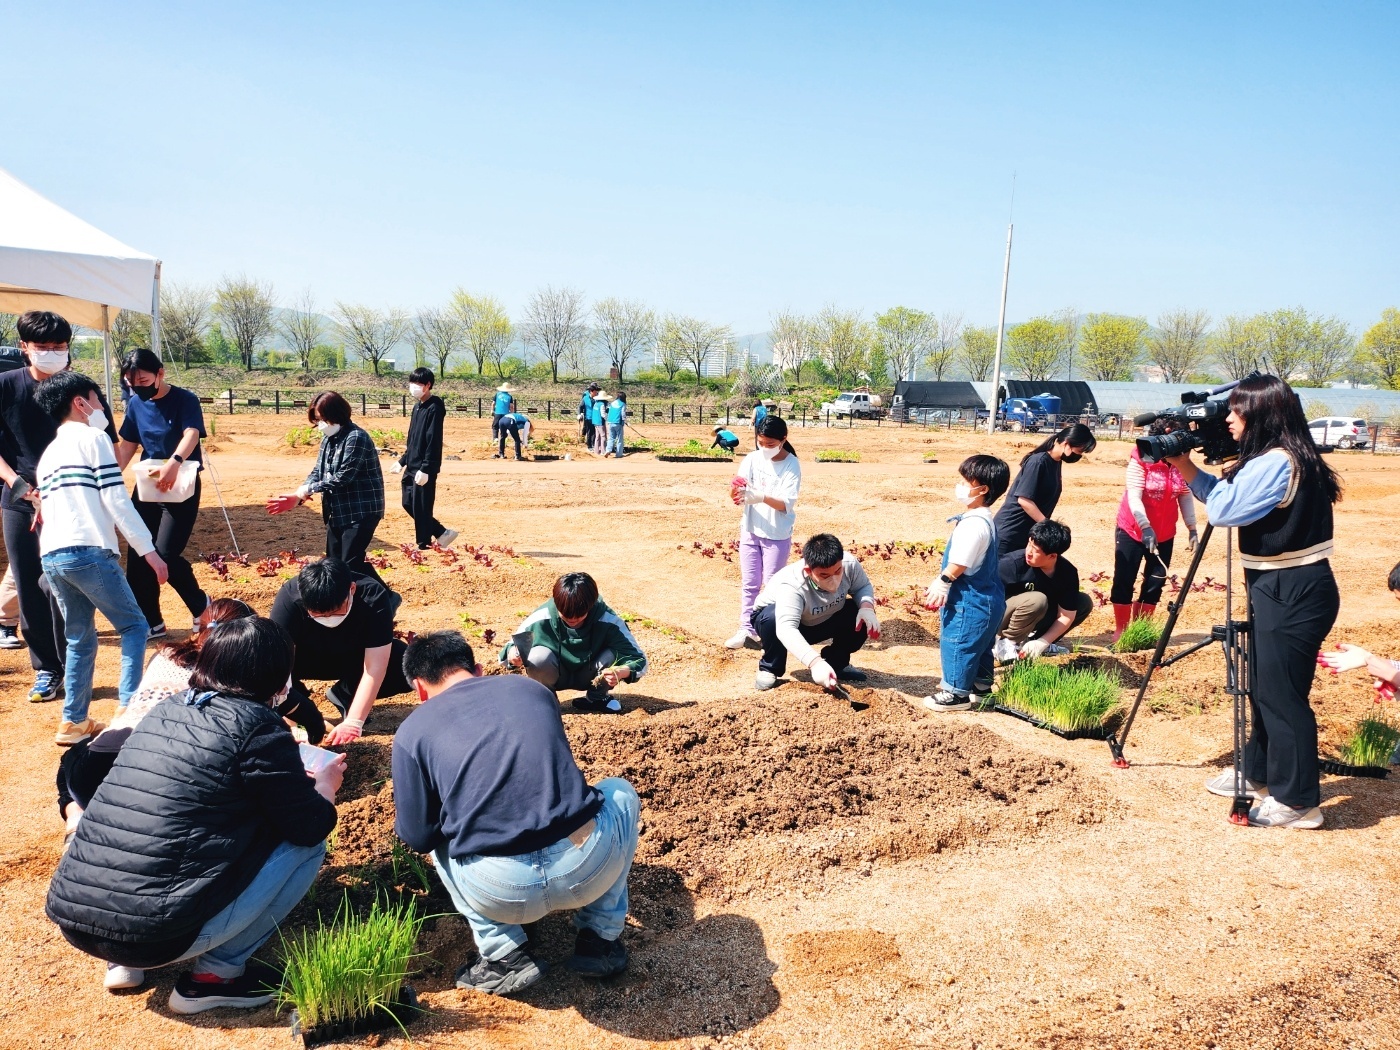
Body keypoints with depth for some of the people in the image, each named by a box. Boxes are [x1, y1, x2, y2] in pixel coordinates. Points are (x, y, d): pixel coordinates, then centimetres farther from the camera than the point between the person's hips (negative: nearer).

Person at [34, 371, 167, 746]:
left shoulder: (47, 454, 25)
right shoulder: (92, 438, 2)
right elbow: (116, 501, -6)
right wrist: (149, 550, -5)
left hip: (51, 557, 7)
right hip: (89, 552, -7)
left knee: (80, 638, 15)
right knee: (134, 626, 3)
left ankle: (73, 722, 15)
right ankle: (128, 706, -6)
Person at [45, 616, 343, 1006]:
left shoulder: (167, 709, 12)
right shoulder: (256, 726, -9)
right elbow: (311, 827, -3)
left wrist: (294, 777, 38)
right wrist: (326, 783, 19)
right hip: (156, 933, -7)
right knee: (305, 846, 6)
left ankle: (126, 961, 20)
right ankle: (214, 974, 6)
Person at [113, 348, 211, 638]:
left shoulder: (184, 400, -13)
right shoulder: (135, 404, 4)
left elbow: (191, 434, -30)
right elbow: (127, 445, 13)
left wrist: (175, 462, -49)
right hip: (146, 486, 6)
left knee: (165, 555, -13)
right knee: (137, 556, 6)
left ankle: (200, 604, 12)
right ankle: (150, 623, 19)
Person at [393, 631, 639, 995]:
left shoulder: (412, 731, 9)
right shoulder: (532, 688, 18)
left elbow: (418, 837, 11)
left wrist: (402, 821, 35)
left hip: (501, 892, -1)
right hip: (590, 868, 1)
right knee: (620, 792, 34)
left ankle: (505, 956, 17)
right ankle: (600, 938, 25)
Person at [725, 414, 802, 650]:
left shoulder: (792, 465, -12)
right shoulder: (753, 459, -3)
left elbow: (787, 503, -19)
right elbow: (737, 488, -11)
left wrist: (761, 497, -36)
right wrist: (737, 492, -35)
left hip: (778, 535, -3)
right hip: (750, 531, 4)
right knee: (749, 584, 8)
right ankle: (746, 629, 15)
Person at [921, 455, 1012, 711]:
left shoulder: (974, 523, -26)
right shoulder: (984, 519, 8)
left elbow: (959, 563, -26)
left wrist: (941, 583, -12)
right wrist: (941, 582, 20)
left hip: (969, 600, -11)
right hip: (983, 596, 11)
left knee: (957, 642, 2)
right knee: (979, 643, 22)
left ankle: (956, 692, 12)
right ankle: (981, 683, 36)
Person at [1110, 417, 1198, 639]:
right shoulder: (1141, 457, -15)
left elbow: (1186, 496, 4)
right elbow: (1133, 496, -21)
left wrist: (1192, 529, -1)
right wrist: (1145, 527, -31)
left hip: (1164, 534, 4)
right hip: (1132, 530, -4)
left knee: (1155, 583, 6)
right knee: (1124, 581, 1)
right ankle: (1120, 630, 13)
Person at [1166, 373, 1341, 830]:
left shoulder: (1278, 462, -20)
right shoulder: (1271, 461, 12)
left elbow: (1222, 508, -22)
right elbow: (1221, 497, 16)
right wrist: (1183, 462, 6)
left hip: (1294, 593, -10)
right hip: (1277, 588, 10)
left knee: (1282, 695, -3)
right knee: (1263, 688, 19)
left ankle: (1297, 801, 7)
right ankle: (1259, 774, 32)